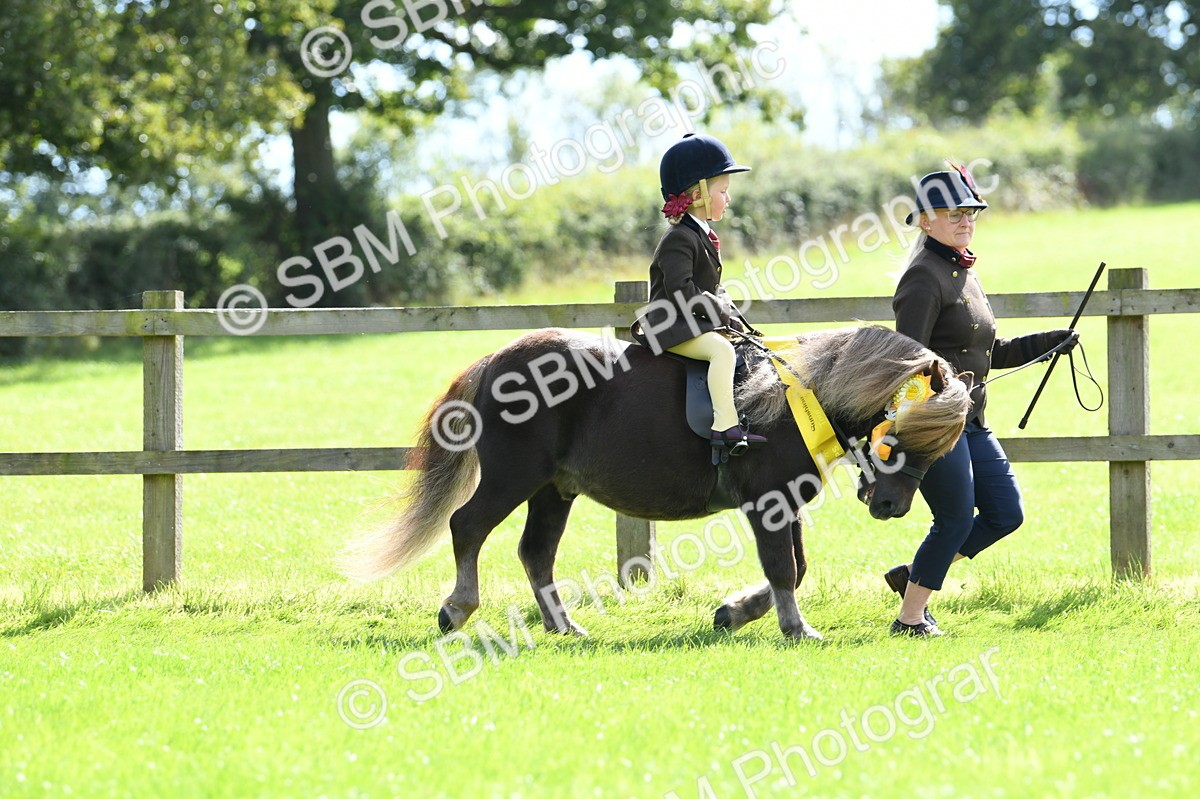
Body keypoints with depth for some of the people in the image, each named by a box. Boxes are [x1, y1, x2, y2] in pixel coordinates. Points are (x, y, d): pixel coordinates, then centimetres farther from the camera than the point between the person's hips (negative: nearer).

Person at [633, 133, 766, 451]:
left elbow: (715, 290, 24)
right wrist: (723, 314, -19)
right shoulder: (679, 239, -14)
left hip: (700, 323, 11)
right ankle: (724, 425, -39)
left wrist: (733, 316, 8)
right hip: (671, 328, -11)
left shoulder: (703, 235, 18)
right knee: (723, 349, -31)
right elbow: (682, 291, -24)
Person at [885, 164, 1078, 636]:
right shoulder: (924, 276, -13)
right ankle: (910, 618, 7)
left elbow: (988, 353, 23)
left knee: (1005, 514, 7)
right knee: (957, 519, -6)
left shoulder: (963, 272, 16)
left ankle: (914, 576, 18)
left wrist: (1048, 344, 15)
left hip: (970, 420, 9)